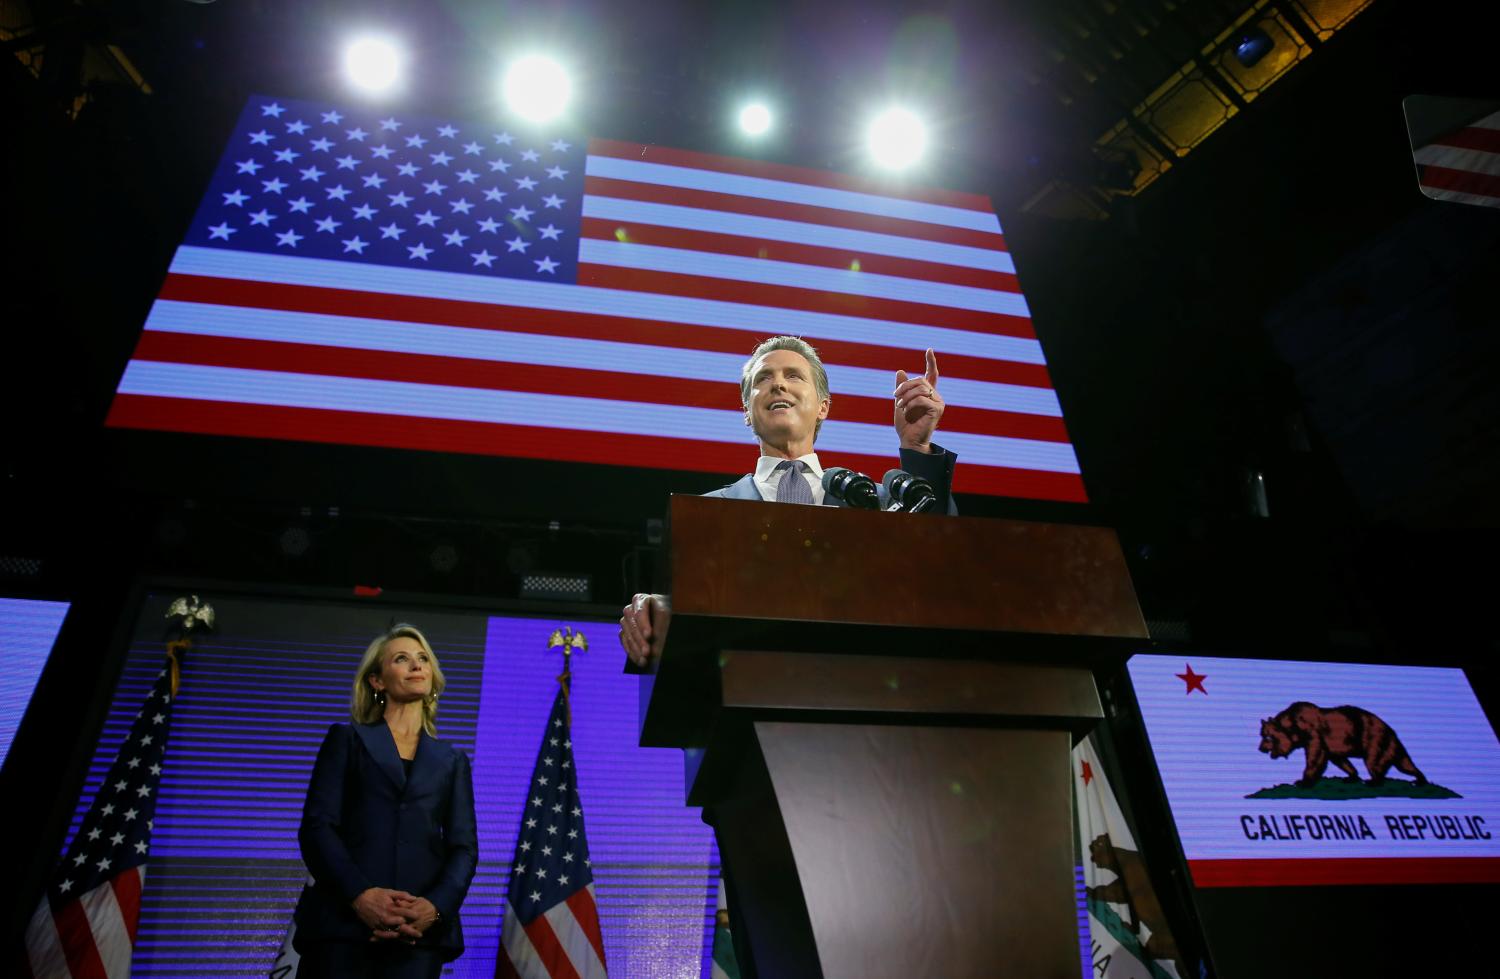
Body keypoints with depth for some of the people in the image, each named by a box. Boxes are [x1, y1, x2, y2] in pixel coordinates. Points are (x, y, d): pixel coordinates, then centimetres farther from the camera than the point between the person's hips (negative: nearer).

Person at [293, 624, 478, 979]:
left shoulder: (452, 760, 17)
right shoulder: (347, 739, 12)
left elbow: (464, 847, 8)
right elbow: (317, 827, 0)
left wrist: (436, 907, -11)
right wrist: (359, 894, -15)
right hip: (342, 921, -1)